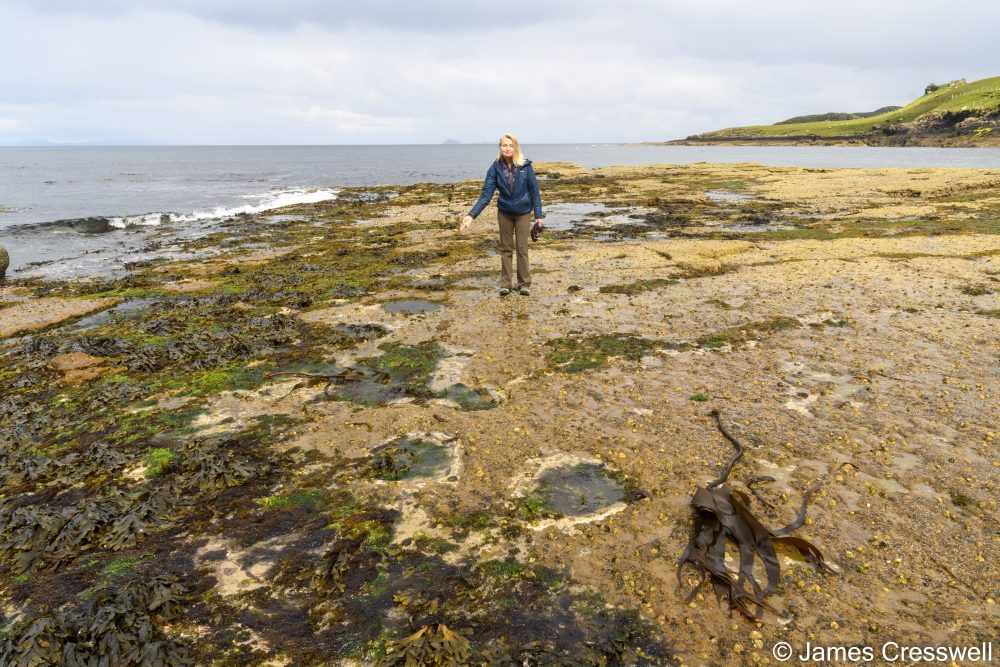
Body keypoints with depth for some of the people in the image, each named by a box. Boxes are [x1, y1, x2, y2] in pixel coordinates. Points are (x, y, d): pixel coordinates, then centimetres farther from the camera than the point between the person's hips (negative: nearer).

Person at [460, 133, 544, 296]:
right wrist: (472, 215, -24)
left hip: (523, 213, -2)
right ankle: (505, 283, 19)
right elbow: (486, 194, -13)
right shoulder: (495, 168, -10)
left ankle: (524, 283, 16)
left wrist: (538, 215, -6)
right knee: (506, 248, 10)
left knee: (522, 248, 4)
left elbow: (534, 191, -5)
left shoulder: (525, 166, -12)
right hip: (504, 213, 2)